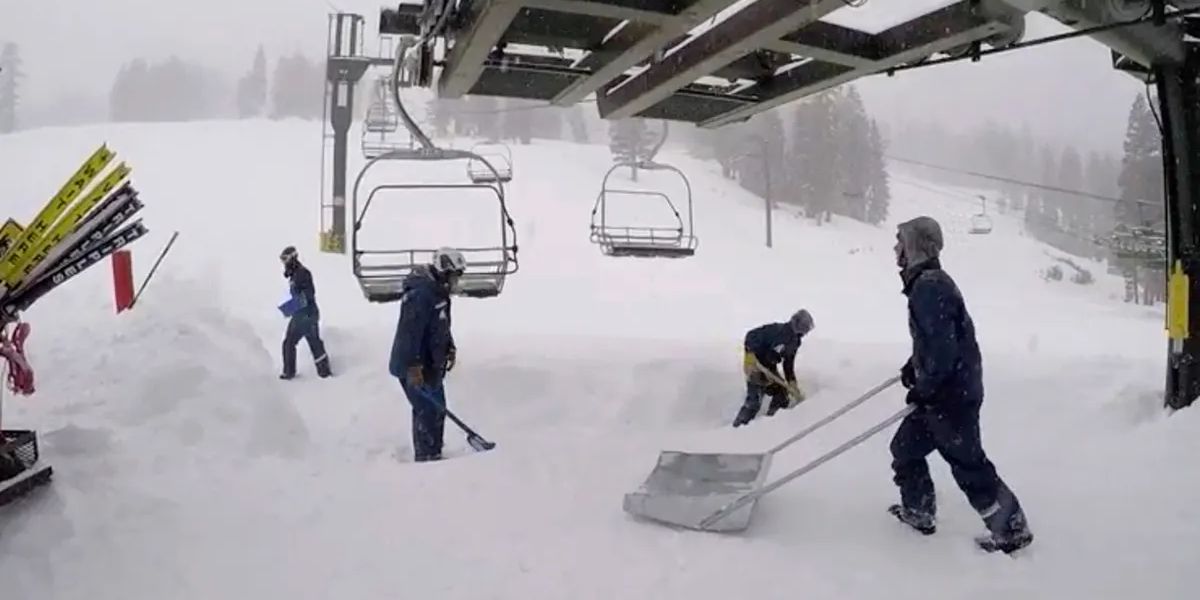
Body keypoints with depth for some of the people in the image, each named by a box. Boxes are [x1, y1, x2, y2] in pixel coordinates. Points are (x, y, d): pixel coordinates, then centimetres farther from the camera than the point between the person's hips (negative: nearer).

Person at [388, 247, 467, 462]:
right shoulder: (421, 294, -23)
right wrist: (413, 367, -29)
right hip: (414, 367, -11)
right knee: (428, 411, -7)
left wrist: (450, 348, 14)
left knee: (437, 409, 16)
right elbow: (411, 331, -28)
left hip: (431, 364, 11)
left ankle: (433, 455, 29)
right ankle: (426, 459, 2)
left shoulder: (439, 292, 11)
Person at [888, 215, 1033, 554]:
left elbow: (943, 345, -28)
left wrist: (924, 388, -19)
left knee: (967, 463, -1)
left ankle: (1012, 529, 11)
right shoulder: (926, 283, 11)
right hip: (942, 389, 10)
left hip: (952, 392, -10)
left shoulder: (929, 287, -23)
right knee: (906, 447, 19)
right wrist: (913, 367, 19)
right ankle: (918, 513, 32)